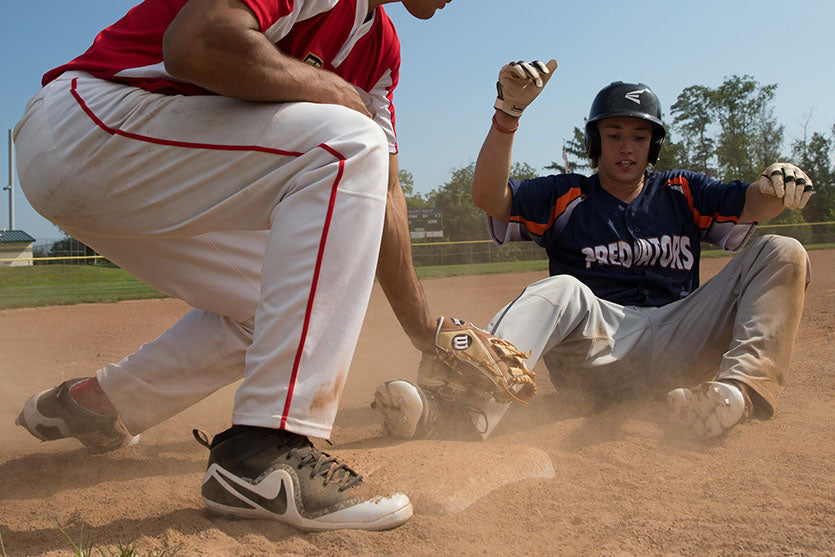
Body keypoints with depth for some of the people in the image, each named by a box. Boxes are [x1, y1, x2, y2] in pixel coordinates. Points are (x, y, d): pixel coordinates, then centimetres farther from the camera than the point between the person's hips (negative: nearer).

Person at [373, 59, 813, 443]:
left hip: (679, 346, 2)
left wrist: (778, 187, -22)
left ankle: (744, 386, -37)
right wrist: (508, 112, -18)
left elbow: (753, 204, 4)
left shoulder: (682, 194, 19)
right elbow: (489, 197, -5)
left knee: (781, 254, -11)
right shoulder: (564, 198, 12)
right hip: (600, 346, -2)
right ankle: (472, 405, -57)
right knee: (562, 289, -32)